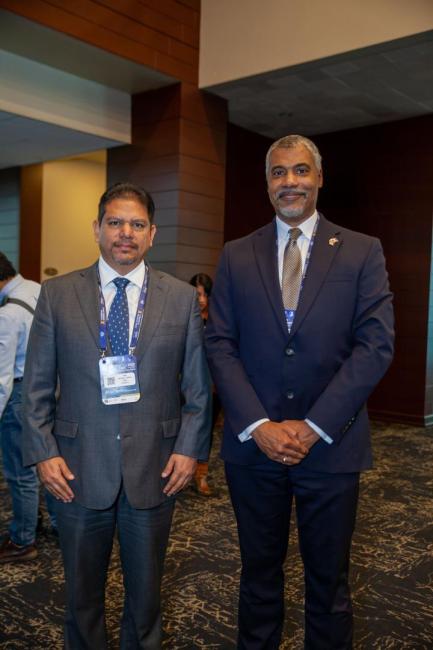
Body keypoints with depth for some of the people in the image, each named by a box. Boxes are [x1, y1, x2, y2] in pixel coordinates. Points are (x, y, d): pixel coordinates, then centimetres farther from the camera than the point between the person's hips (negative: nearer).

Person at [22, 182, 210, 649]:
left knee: (145, 589, 19)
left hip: (155, 469, 0)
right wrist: (43, 452, -6)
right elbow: (37, 385, 1)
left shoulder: (182, 298, 0)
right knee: (81, 592, 19)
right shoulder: (57, 294, -1)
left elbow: (198, 385, 2)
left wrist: (190, 449, -5)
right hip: (79, 470, 0)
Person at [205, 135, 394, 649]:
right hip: (253, 444, 2)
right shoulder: (236, 256, 4)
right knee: (259, 570, 18)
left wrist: (313, 427, -14)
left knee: (328, 577, 15)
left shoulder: (363, 252, 0)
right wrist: (259, 426, -12)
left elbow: (375, 345, -8)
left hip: (331, 446, -1)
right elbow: (220, 345, -1)